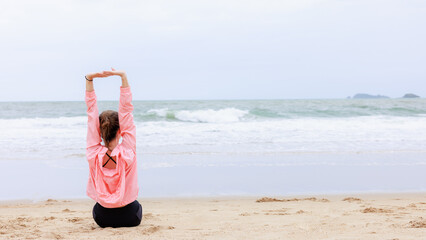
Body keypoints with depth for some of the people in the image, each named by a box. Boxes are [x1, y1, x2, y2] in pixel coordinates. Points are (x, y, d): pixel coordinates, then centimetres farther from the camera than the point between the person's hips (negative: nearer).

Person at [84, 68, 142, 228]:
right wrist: (123, 77, -25)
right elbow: (126, 110, -25)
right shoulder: (127, 153, -23)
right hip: (130, 217, -1)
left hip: (102, 218, 2)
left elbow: (91, 113, -18)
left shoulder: (93, 154, -19)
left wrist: (89, 79, -19)